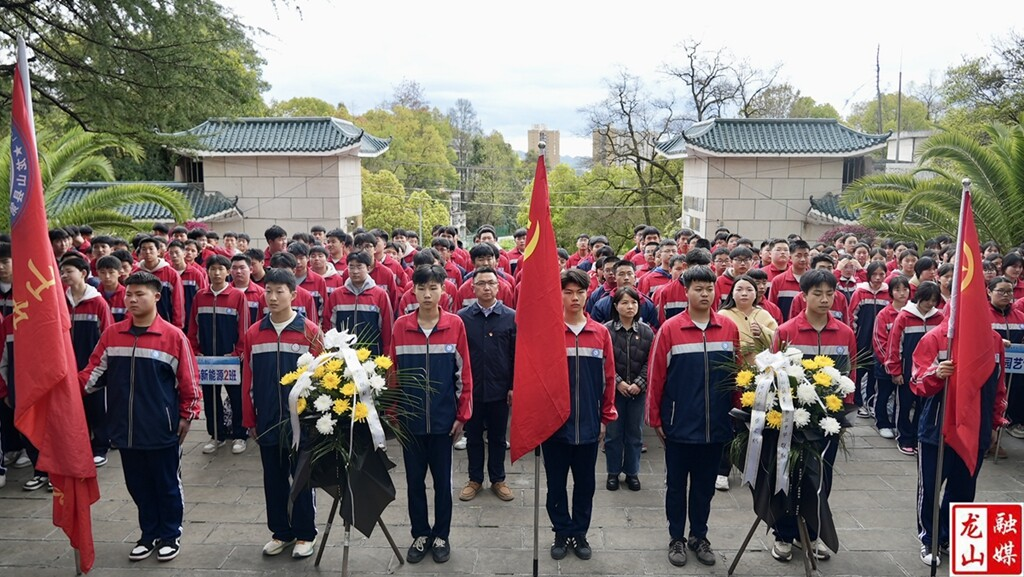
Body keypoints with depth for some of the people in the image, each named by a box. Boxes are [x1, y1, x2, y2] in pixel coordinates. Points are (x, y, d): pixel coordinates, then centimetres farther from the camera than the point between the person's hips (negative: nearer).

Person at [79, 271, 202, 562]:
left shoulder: (173, 336, -10)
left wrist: (187, 416, -5)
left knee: (166, 485, 10)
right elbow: (95, 372, 4)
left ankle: (170, 535, 28)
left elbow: (189, 380, -6)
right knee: (138, 485, 16)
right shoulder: (111, 334, 2)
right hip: (125, 428, 4)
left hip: (162, 429, -4)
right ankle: (149, 534, 33)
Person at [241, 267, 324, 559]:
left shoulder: (310, 331, -8)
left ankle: (305, 533, 23)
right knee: (274, 479, 14)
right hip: (267, 421, 3)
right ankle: (280, 532, 29)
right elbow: (248, 381, 6)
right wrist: (249, 420, 6)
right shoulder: (253, 333, 3)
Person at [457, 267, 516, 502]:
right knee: (473, 436, 13)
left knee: (497, 437, 13)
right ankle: (475, 479, 28)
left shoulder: (511, 317, -3)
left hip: (499, 388, 0)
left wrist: (513, 386, -4)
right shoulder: (462, 317, -3)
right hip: (471, 388, 0)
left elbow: (517, 355, -1)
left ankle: (498, 479, 28)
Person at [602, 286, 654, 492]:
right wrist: (618, 382, -13)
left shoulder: (646, 331, 1)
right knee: (613, 432, 7)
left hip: (637, 390, 2)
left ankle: (632, 472, 24)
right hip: (614, 389, -2)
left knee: (635, 433, 11)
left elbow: (651, 361, 0)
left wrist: (639, 383, -10)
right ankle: (613, 473, 21)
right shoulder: (606, 330, -6)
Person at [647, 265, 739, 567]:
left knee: (705, 485, 15)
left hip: (716, 425, 2)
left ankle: (699, 536, 32)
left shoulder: (729, 328, 0)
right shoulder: (670, 329, -8)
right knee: (676, 484, 11)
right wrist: (655, 419, -4)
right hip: (679, 425, -2)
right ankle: (676, 538, 27)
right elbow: (656, 376, -5)